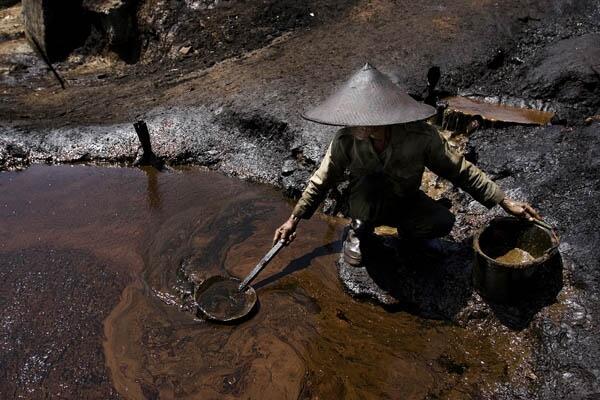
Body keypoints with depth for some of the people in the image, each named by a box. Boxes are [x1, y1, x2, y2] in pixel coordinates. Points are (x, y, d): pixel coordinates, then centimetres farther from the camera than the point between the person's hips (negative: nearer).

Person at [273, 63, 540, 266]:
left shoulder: (421, 137, -28)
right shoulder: (346, 141, -26)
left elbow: (461, 171, -15)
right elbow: (321, 181, -11)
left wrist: (505, 202, -14)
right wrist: (294, 219, -6)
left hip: (404, 203, 1)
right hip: (365, 205, 0)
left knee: (443, 222, -27)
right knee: (367, 181, -35)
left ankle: (409, 232, 7)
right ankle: (360, 230, -5)